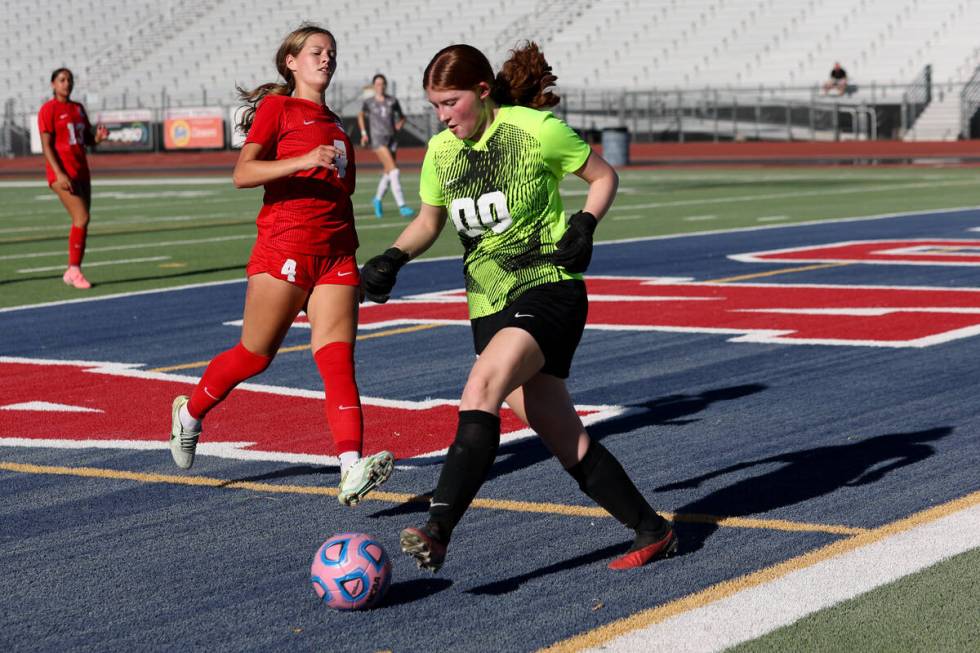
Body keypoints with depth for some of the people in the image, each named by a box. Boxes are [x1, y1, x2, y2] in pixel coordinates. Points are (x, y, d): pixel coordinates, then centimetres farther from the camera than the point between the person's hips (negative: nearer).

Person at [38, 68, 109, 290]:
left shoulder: (78, 108, 15)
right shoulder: (49, 109, -6)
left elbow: (88, 139, 20)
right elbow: (46, 145, -11)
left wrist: (98, 137, -5)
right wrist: (59, 174, -21)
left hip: (81, 171, 7)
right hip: (61, 172, -7)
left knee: (82, 221, 5)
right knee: (82, 218, -17)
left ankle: (72, 272, 13)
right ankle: (74, 269, -8)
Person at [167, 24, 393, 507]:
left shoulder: (334, 124, 21)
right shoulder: (277, 107, 1)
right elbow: (242, 174, -11)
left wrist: (353, 268, 24)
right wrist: (303, 161, -24)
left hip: (336, 256, 5)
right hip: (284, 247, -5)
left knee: (338, 360, -9)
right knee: (255, 354, 4)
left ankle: (352, 470, -22)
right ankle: (190, 413, 30)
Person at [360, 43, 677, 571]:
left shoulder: (537, 130, -8)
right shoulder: (440, 151, 7)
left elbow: (604, 176, 5)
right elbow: (429, 219, 21)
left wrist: (585, 225, -12)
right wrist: (393, 257, 2)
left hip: (549, 290, -6)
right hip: (489, 306, 6)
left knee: (482, 385, -30)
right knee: (565, 442, 3)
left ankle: (437, 533, -35)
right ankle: (652, 532, 19)